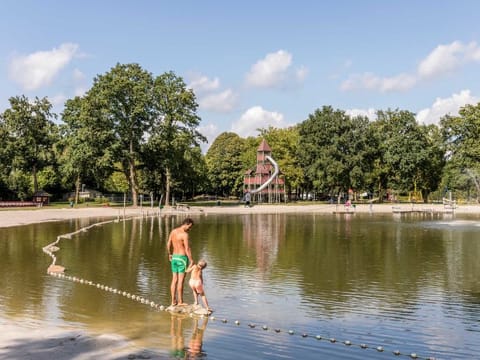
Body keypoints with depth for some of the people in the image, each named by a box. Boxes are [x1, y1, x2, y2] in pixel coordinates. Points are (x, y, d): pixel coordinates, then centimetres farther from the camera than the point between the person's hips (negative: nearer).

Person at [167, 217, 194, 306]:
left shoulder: (173, 231, 7)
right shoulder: (185, 234, -17)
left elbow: (168, 244, 15)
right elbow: (187, 249, -21)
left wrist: (170, 254, 28)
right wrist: (191, 260, -16)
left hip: (174, 257, 7)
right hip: (182, 258, -7)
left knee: (174, 280, 10)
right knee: (181, 280, -2)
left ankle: (173, 301, 14)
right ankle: (180, 301, 3)